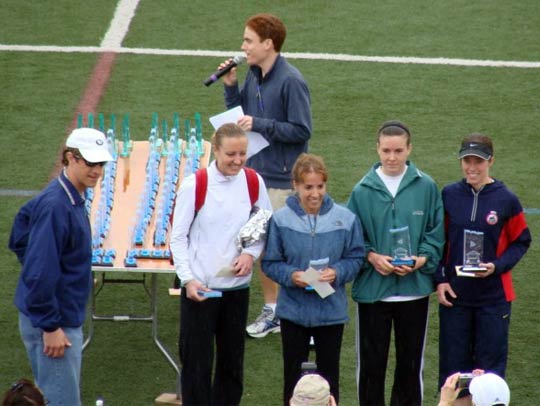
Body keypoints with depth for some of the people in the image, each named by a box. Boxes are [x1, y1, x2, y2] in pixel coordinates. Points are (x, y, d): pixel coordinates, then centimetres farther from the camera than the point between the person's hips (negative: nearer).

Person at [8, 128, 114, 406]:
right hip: (53, 322, -10)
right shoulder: (56, 206, -23)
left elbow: (19, 240, 19)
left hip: (65, 318, 10)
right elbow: (39, 273, -26)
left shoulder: (72, 199, 7)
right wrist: (51, 327, -23)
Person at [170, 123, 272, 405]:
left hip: (237, 285, 3)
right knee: (196, 360, 2)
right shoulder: (194, 186, -12)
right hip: (199, 287, -3)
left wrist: (251, 252, -8)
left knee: (232, 359, 13)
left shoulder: (253, 182, -2)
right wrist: (188, 279, -15)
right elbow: (178, 236, -6)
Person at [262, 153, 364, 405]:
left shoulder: (345, 219, -9)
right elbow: (270, 263, -4)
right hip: (293, 309, 0)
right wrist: (291, 275, -21)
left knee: (329, 374, 13)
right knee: (293, 374, 13)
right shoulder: (281, 219, -10)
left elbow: (355, 259, -1)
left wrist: (337, 272, -19)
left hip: (331, 310, 0)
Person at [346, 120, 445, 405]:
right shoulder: (363, 190, -3)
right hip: (372, 288, 0)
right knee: (371, 361, 7)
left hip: (415, 289, 0)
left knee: (411, 361, 12)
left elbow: (436, 233, 0)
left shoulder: (426, 187, -3)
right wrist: (372, 257, -16)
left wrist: (421, 259, -15)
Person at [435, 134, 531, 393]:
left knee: (490, 364, 3)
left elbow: (521, 242, 2)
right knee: (453, 364, 6)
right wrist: (440, 279, -1)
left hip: (493, 296, -2)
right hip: (454, 294, 2)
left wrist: (497, 266, -14)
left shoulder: (506, 200, -4)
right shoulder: (449, 196, 2)